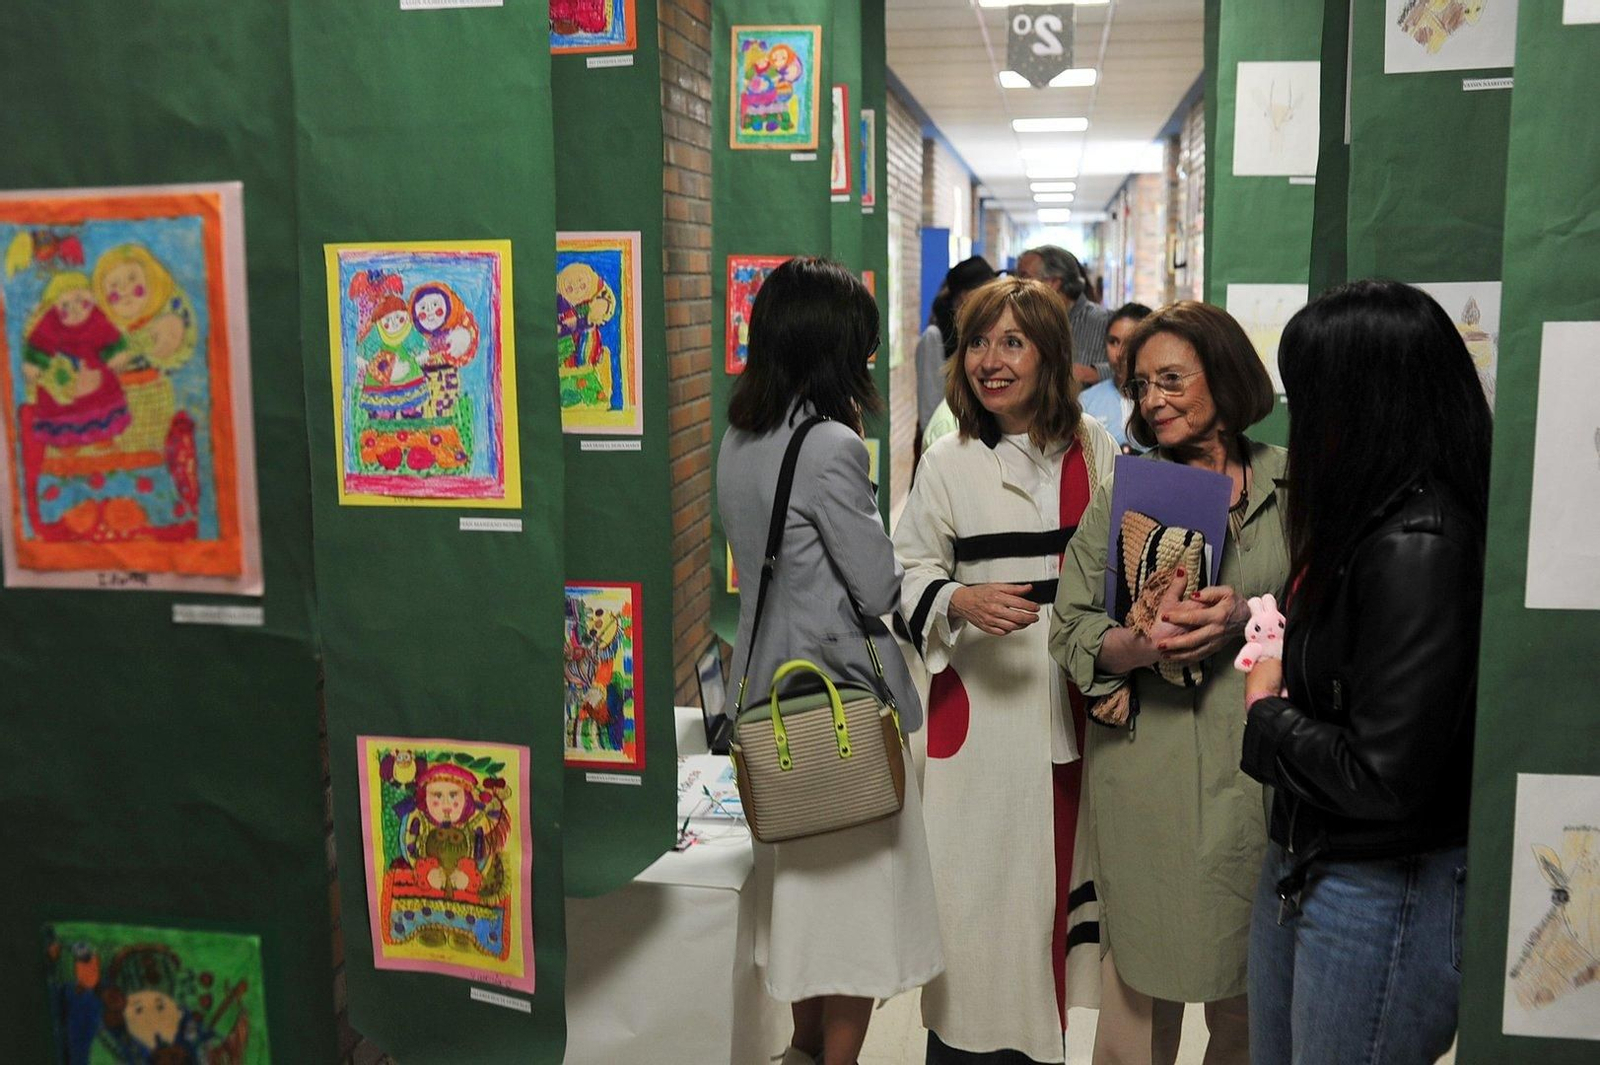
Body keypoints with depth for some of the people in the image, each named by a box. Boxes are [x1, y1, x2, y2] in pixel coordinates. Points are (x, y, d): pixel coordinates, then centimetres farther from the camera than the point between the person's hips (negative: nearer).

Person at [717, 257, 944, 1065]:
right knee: (859, 891, 5)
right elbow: (879, 588, -15)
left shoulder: (739, 439, 4)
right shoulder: (831, 446, -20)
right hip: (845, 696, -8)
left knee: (804, 877, 21)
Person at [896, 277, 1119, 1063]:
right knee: (981, 878, -1)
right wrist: (960, 601, -19)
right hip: (983, 702, -2)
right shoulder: (946, 465, -1)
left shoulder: (1097, 452, 4)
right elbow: (911, 576, 0)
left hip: (1080, 698, 3)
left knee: (1061, 867, 11)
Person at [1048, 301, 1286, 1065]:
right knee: (1142, 978, 5)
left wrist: (1250, 618, -14)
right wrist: (1137, 645, -17)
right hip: (1146, 765, 0)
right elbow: (1070, 629, 3)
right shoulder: (1121, 494, 6)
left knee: (1250, 997, 10)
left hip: (1258, 765, 1)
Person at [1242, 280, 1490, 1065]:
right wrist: (1282, 658, -2)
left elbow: (1385, 775, -25)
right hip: (1303, 867, 8)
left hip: (1382, 899, -8)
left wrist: (1270, 713, -11)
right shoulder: (1375, 522, 4)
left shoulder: (1419, 545, -23)